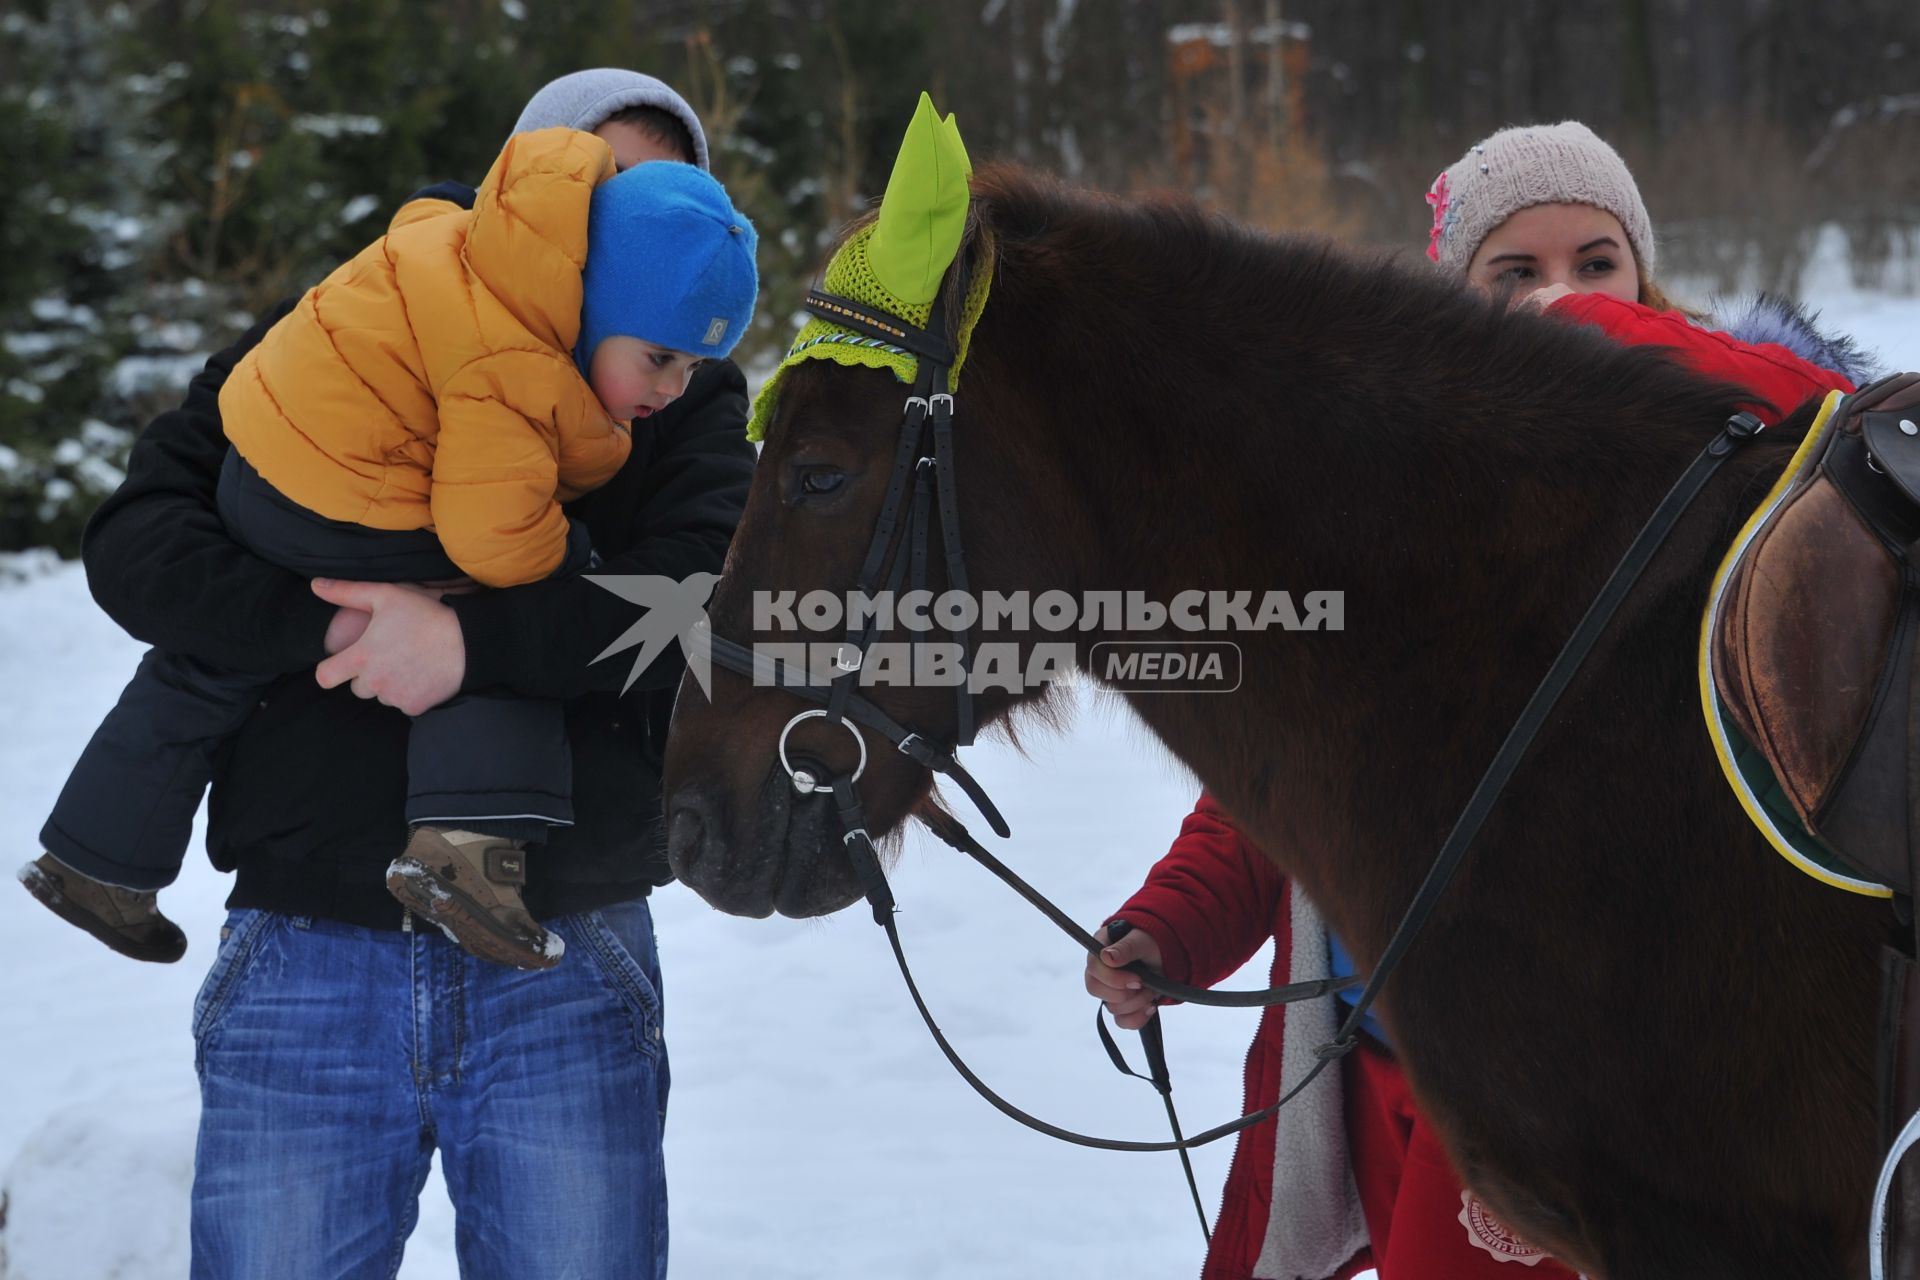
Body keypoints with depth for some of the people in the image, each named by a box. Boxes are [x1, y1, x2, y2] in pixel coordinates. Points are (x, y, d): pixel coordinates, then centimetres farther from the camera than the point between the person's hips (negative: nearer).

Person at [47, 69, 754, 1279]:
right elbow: (133, 541, -2)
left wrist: (477, 638, -24)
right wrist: (326, 620, -19)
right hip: (305, 960, 0)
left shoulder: (689, 395, 7)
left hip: (564, 979, 0)